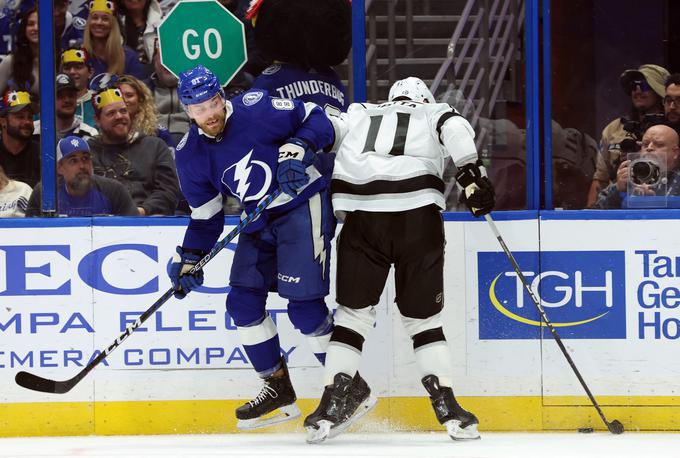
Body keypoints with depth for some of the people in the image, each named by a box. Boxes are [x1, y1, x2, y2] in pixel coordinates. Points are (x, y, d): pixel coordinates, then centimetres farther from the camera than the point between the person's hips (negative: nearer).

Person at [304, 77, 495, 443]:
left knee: (353, 310, 9)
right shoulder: (434, 112, 23)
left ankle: (335, 400, -3)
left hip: (362, 218, 1)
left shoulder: (359, 115, 30)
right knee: (422, 315, 9)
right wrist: (471, 173, -6)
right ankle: (448, 408, 1)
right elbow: (454, 128, 3)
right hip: (418, 216, -1)